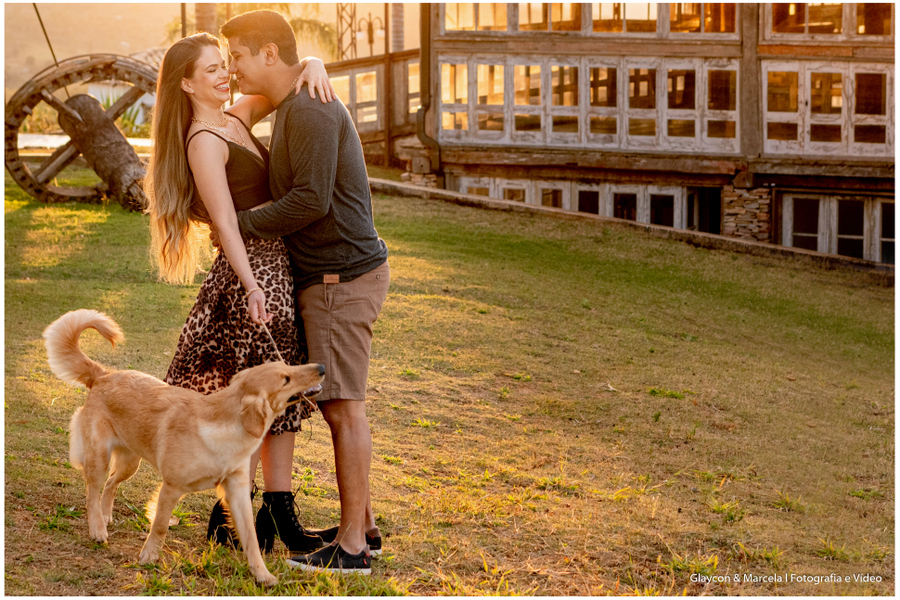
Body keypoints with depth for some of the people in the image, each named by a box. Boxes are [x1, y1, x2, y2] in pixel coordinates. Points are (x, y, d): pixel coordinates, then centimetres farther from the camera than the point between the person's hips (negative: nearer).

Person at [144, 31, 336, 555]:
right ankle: (230, 514, 10)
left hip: (280, 269, 9)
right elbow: (225, 221, -17)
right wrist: (250, 285, -24)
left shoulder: (238, 118, 12)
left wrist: (314, 67, -7)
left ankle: (279, 513, 17)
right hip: (254, 272, -9)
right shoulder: (204, 141, -11)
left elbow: (287, 77, 16)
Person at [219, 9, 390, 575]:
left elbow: (310, 201, -23)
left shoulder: (311, 112, -16)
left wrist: (240, 226, -12)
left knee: (344, 406, -7)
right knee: (339, 405, 14)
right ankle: (363, 525, 22)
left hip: (342, 276, -10)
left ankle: (352, 546, -2)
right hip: (332, 275, 10)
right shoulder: (294, 110, 17)